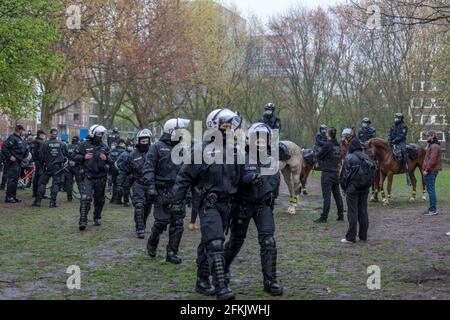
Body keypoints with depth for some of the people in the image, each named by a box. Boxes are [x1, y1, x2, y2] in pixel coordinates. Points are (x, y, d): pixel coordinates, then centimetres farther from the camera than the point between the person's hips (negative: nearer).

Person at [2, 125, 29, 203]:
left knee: (16, 179, 13)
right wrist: (10, 156, -22)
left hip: (18, 162, 10)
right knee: (11, 179, -10)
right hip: (13, 162, -10)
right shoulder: (12, 138, -13)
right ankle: (8, 197, -8)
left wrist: (26, 155, 12)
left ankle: (13, 196, 19)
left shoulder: (21, 139, 17)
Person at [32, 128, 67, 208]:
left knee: (42, 183, 9)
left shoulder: (45, 144, -7)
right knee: (56, 184, 4)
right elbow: (66, 156, 6)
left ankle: (38, 201, 6)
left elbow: (41, 156, -4)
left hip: (47, 167, -1)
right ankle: (52, 202, -1)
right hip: (59, 167, 1)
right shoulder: (62, 144, 0)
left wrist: (42, 164, 13)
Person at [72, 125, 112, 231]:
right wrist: (83, 157, -15)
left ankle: (97, 218, 32)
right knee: (85, 199, -15)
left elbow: (111, 162, 13)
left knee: (99, 200, 14)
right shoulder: (84, 145, -1)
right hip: (88, 177, -4)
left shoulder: (104, 147, 9)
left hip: (101, 177, 4)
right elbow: (74, 157, 2)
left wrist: (106, 159, -9)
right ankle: (83, 221, -16)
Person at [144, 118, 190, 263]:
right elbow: (148, 168, -8)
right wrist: (151, 187, -17)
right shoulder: (157, 147, -2)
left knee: (178, 224, 1)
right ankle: (152, 244, 25)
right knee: (161, 221, -3)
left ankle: (172, 253, 10)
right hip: (162, 191, -5)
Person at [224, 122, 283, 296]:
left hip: (263, 205, 3)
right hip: (243, 206, -3)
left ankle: (270, 281, -4)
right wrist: (250, 177, -42)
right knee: (236, 240, 12)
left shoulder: (272, 160, 5)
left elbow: (275, 181, 21)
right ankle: (223, 268, 39)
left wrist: (272, 197, 21)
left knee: (268, 242, -10)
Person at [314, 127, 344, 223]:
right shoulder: (338, 146, 5)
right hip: (336, 173, 7)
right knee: (337, 194, 13)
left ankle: (324, 217, -2)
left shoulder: (327, 145, -15)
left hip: (327, 173, -7)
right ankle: (341, 215, 19)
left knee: (326, 195, -5)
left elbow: (318, 156, -6)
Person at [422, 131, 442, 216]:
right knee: (431, 190, 13)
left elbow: (432, 160, -23)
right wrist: (426, 169, 19)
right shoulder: (432, 145, 18)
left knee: (431, 190, -8)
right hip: (431, 171, 11)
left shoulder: (434, 146, -15)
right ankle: (432, 208, 18)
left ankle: (432, 210, -6)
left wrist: (426, 170, -21)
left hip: (431, 171, -11)